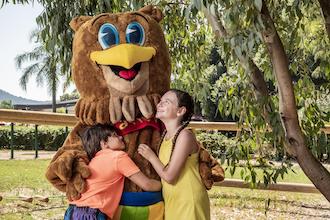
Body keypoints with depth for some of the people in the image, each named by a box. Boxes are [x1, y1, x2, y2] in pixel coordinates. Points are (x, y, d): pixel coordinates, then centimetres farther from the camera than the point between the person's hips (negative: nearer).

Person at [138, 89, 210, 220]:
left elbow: (169, 176, -19)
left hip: (189, 203, -7)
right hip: (172, 202, 7)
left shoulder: (185, 135, -19)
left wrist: (150, 156, -8)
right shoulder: (165, 135, 5)